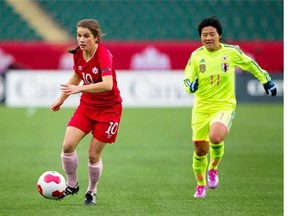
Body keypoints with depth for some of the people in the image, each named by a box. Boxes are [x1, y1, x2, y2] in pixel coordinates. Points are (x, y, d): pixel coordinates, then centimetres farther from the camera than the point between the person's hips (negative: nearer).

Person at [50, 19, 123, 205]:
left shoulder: (104, 55, -25)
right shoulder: (78, 54, -4)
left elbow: (108, 84, -40)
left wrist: (80, 89, -47)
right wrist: (62, 99, 21)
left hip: (108, 108, -6)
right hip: (87, 105, 6)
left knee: (93, 154, -2)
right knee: (68, 146, -9)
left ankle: (92, 192, 22)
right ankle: (72, 185, 12)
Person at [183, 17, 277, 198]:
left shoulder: (232, 52, -5)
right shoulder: (196, 56, -3)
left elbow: (250, 64, 13)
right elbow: (186, 80, 0)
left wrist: (266, 81, 20)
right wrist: (191, 86, -24)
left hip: (224, 106, -2)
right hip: (202, 108, 2)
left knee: (216, 137, -30)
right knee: (200, 148, 4)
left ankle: (213, 168, 2)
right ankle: (201, 185, 31)